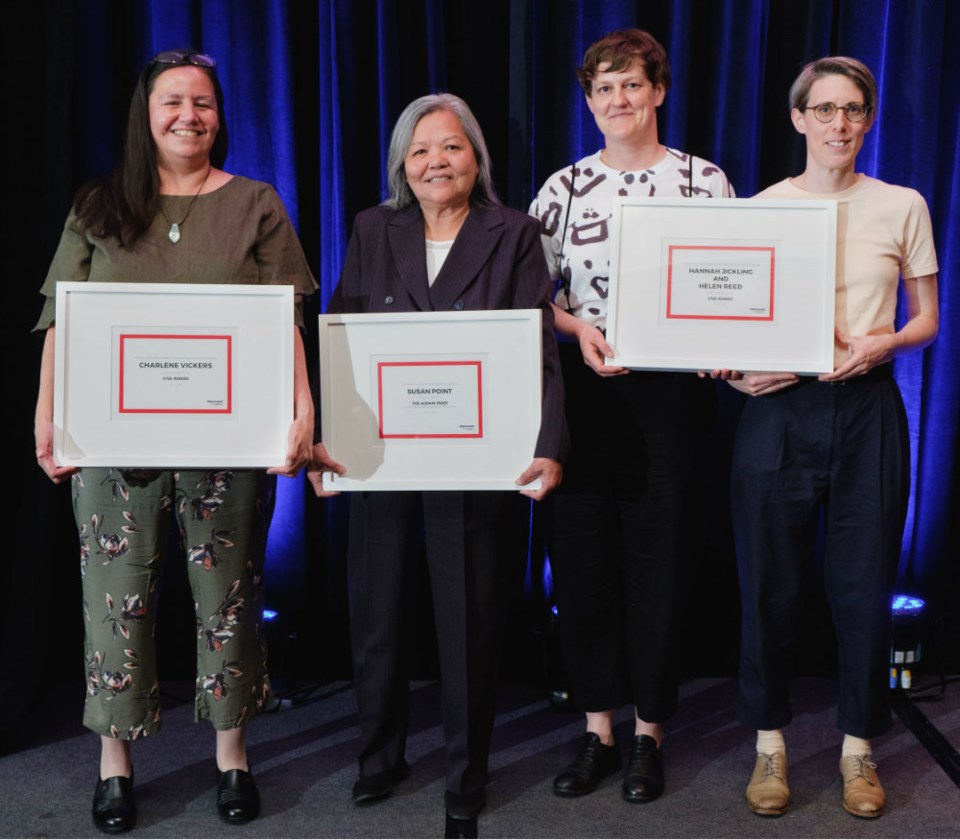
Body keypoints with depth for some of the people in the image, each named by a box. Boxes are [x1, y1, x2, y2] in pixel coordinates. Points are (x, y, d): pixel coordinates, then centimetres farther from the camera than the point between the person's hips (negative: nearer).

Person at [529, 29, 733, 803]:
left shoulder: (704, 180, 4)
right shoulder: (564, 187, 7)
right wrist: (577, 328, -10)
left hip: (670, 387, -2)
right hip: (584, 389, 2)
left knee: (657, 558, 3)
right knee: (581, 555, 5)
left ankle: (648, 732, 20)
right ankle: (598, 730, 20)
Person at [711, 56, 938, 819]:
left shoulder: (902, 206, 7)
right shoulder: (758, 208, 6)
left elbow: (927, 320, 10)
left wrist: (883, 342, -11)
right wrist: (731, 364, -13)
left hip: (867, 408, 0)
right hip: (777, 407, 0)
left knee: (865, 580, 4)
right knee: (770, 580, 3)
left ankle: (858, 745, 21)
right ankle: (770, 742, 19)